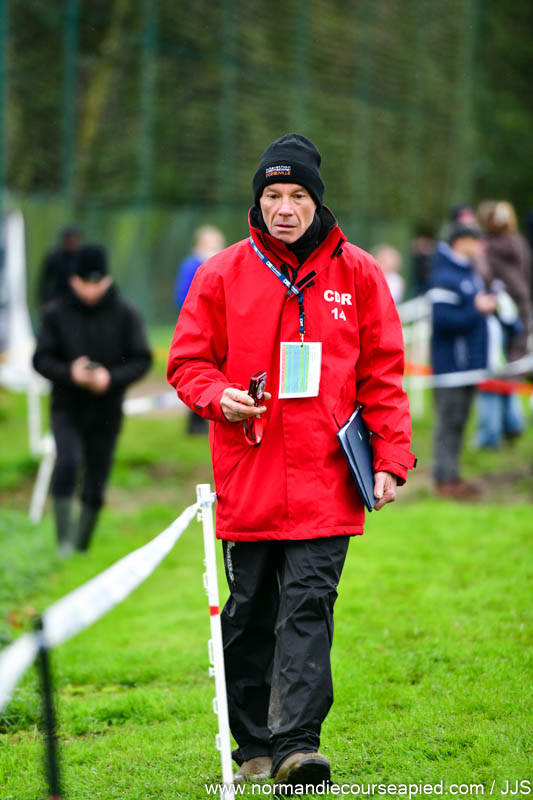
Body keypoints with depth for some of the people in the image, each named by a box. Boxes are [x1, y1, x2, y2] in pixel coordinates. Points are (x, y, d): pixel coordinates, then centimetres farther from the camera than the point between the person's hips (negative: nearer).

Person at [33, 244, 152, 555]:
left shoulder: (125, 314, -2)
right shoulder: (57, 313, -1)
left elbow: (142, 359, -2)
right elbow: (41, 359, 1)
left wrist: (112, 377, -19)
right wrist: (69, 372, -19)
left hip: (106, 411, 1)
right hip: (67, 409, -1)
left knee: (95, 487, 5)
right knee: (68, 462, -24)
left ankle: (82, 542, 22)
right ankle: (65, 537, -17)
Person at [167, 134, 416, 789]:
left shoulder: (357, 274, 5)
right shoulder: (222, 275, 5)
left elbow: (382, 374, 7)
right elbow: (187, 362, 9)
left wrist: (390, 458, -2)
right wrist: (218, 396, -13)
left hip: (325, 482, -1)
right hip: (247, 481, 1)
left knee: (308, 606, -11)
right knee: (249, 614, 8)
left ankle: (296, 742, -16)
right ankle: (252, 746, 20)